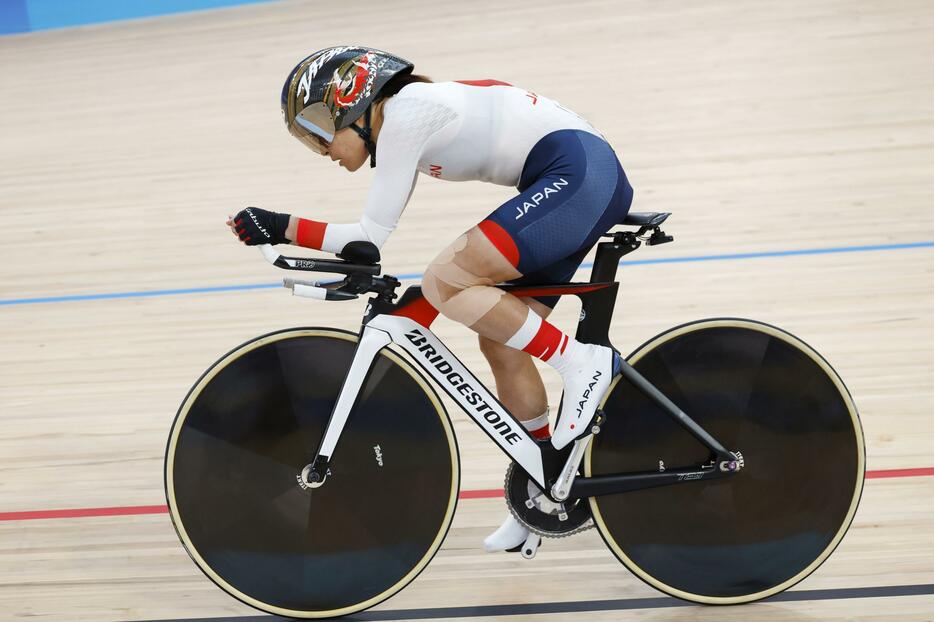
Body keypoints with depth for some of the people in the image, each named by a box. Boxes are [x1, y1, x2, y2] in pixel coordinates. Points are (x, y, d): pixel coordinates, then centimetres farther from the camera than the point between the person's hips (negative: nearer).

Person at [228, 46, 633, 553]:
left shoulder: (402, 112, -11)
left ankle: (583, 363, -11)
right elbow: (370, 239, 20)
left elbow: (371, 236, -10)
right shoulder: (396, 124, 18)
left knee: (443, 283, -19)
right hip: (579, 186, 10)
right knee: (500, 343, 9)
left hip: (579, 171, -10)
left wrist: (285, 227, -4)